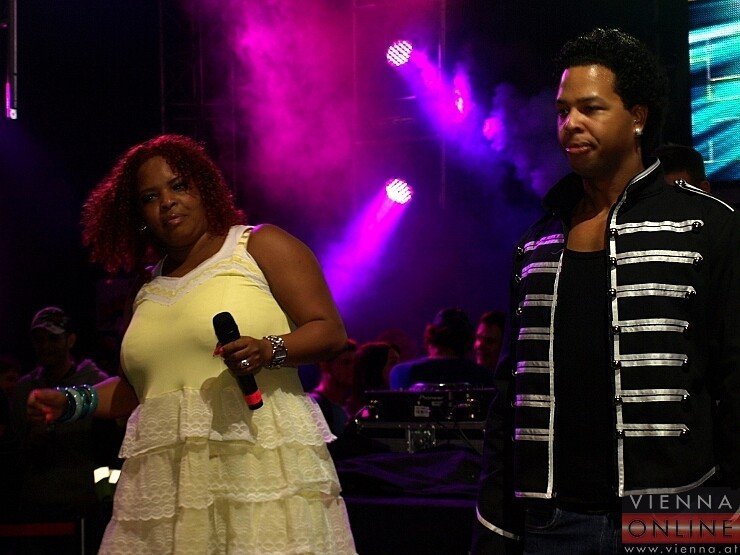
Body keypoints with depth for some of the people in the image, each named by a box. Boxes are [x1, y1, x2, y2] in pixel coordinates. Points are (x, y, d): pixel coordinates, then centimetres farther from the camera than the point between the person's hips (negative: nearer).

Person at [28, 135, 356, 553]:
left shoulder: (260, 246, 5)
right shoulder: (150, 289, 21)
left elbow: (331, 331, -3)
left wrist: (268, 351, -19)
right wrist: (70, 402, 16)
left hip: (259, 460, -5)